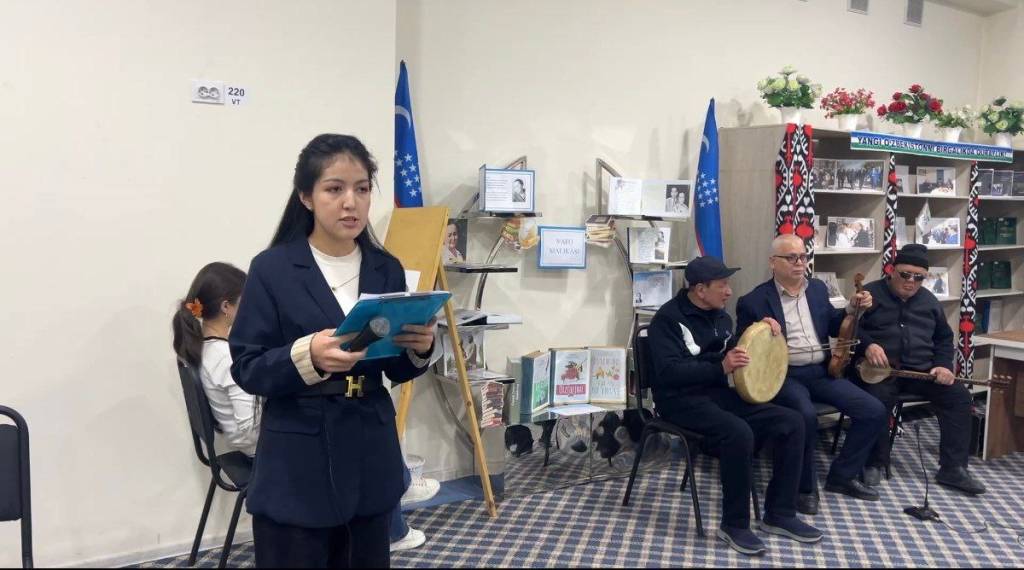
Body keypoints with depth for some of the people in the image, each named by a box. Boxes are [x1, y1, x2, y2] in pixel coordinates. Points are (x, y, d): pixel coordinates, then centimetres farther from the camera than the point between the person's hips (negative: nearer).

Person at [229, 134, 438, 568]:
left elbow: (397, 371, 8)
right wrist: (306, 356, -28)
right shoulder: (271, 269, -8)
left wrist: (420, 349, -14)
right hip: (298, 463, -4)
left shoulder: (387, 269, 4)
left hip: (371, 456, 4)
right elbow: (246, 369, -9)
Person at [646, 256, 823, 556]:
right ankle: (734, 525, -16)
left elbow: (734, 352, 28)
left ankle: (779, 514, 2)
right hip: (682, 399, -8)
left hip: (719, 392, 8)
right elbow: (668, 371, -23)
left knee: (791, 422, -8)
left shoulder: (720, 315, 13)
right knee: (739, 433, -34)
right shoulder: (668, 318, -12)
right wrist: (721, 367, -32)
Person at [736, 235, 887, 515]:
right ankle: (805, 487, -11)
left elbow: (832, 327, 24)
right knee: (806, 415, -35)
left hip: (821, 371, 6)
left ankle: (842, 475, 12)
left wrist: (852, 308, 6)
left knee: (876, 412, -7)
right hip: (784, 375, -6)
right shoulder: (753, 301, -5)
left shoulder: (818, 289, 13)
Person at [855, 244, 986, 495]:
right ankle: (875, 463, -12)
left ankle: (953, 468, -6)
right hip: (880, 369, -5)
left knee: (959, 396, -15)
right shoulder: (870, 293, 0)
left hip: (922, 368, 5)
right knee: (876, 400, -35)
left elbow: (944, 338, 23)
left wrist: (944, 365, 4)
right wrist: (867, 345, -23)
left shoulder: (929, 301, 16)